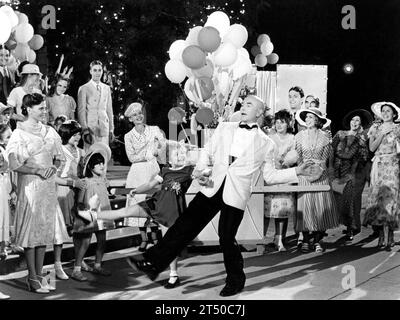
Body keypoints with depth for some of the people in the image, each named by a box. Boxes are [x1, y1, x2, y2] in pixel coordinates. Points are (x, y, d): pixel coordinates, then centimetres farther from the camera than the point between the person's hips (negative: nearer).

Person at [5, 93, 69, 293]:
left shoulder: (49, 132, 10)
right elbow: (14, 165, -13)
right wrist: (38, 170, -18)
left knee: (45, 229, 9)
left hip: (48, 186, 6)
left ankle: (40, 275, 18)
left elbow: (57, 157, 17)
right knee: (31, 230, -1)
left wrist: (53, 168, -3)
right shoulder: (19, 134, -8)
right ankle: (32, 278, 6)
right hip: (29, 185, -6)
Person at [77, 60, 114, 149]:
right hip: (90, 127, -3)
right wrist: (84, 129, -9)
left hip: (104, 128, 3)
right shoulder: (83, 88, 2)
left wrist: (111, 129, 12)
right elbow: (81, 111, -1)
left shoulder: (107, 88, 15)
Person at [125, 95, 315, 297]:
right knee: (185, 224, -3)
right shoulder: (224, 128, 14)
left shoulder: (265, 143, 7)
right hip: (213, 187, 3)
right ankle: (153, 262, 2)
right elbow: (207, 151, 18)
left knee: (226, 237, -5)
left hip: (236, 194, -3)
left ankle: (235, 281, 18)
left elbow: (270, 176, 10)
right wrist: (199, 169, 0)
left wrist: (297, 172, -1)